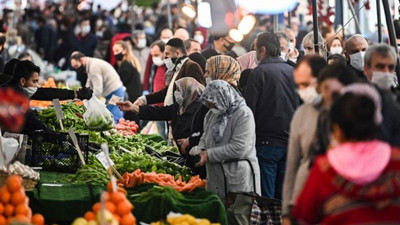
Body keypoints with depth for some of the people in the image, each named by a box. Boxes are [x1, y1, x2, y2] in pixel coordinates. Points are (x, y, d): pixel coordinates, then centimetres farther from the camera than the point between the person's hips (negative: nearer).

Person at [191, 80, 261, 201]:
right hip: (215, 176, 7)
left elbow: (239, 148, -20)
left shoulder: (243, 114, -13)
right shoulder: (212, 114, 12)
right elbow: (205, 137, 26)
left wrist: (209, 154, -16)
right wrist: (200, 149, 2)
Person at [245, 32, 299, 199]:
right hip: (291, 142, 5)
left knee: (266, 197, -2)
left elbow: (249, 108, -10)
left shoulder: (259, 72, -8)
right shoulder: (293, 71, 8)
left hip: (267, 143, -5)